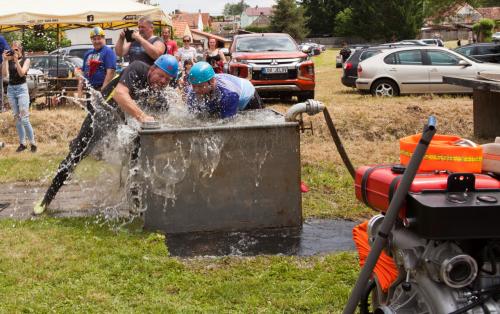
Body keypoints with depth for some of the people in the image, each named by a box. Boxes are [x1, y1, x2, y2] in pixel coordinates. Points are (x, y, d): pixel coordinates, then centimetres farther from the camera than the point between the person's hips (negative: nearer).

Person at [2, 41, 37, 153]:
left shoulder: (26, 60, 0)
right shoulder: (9, 60, 6)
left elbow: (22, 73, -14)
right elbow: (4, 73, -7)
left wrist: (17, 60, -21)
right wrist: (5, 60, -14)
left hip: (21, 88, -4)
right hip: (10, 89, 4)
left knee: (24, 118, -10)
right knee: (17, 118, 6)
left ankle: (33, 143, -2)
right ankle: (22, 143, 11)